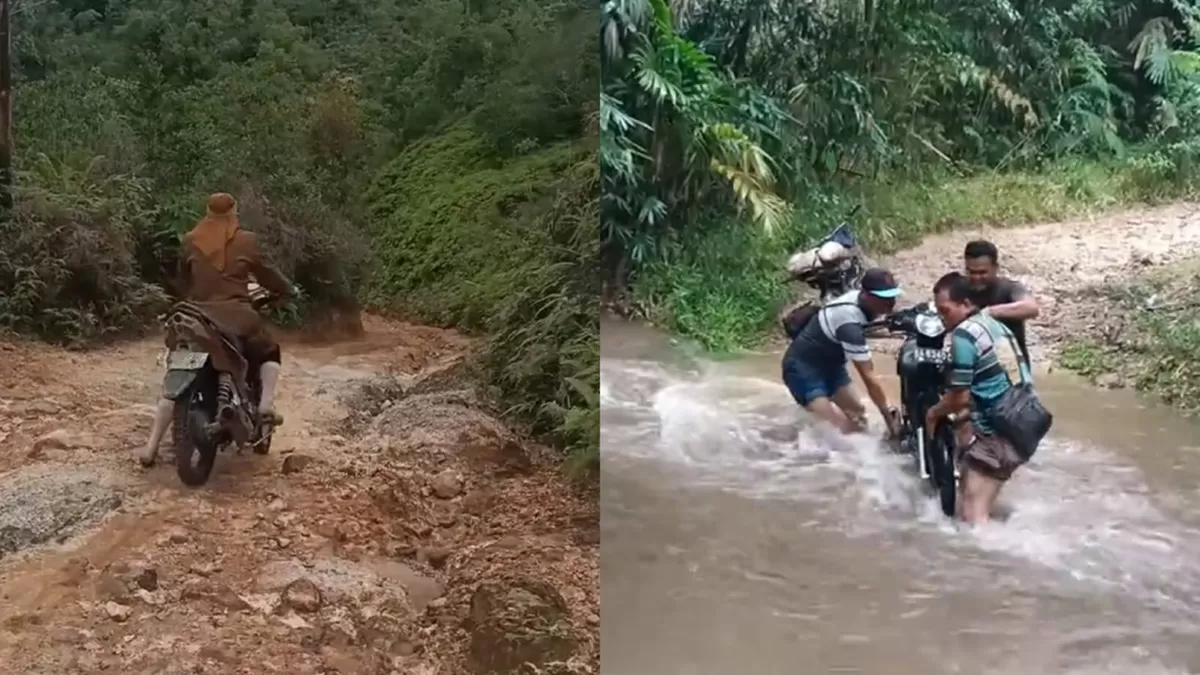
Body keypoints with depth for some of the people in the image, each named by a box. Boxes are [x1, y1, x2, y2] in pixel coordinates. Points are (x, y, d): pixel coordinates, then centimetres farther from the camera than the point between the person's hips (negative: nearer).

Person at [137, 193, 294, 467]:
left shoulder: (191, 241, 8)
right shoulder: (245, 241, 1)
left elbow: (182, 281, 18)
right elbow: (266, 274, 10)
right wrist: (287, 289, 29)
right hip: (236, 317, -2)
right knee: (269, 353, 25)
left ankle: (151, 447, 3)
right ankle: (266, 403, -2)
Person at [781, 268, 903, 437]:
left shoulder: (861, 299, -10)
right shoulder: (850, 323, -35)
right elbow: (869, 378, -32)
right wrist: (890, 418, -26)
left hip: (829, 363, 10)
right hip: (803, 368, -10)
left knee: (857, 417, 9)